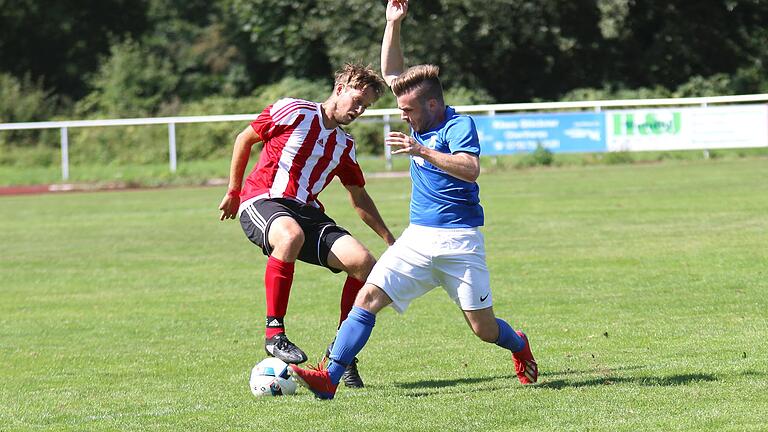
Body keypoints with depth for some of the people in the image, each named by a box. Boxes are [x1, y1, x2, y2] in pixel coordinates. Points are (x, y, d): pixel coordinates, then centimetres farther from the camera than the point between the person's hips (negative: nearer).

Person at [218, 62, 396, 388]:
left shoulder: (345, 145, 17)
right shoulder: (293, 112, -2)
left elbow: (359, 198, 27)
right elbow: (245, 139, 8)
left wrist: (390, 240, 24)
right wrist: (234, 192, 11)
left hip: (307, 212, 6)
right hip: (262, 200, -6)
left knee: (363, 262, -16)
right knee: (291, 235, -43)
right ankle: (274, 333, -36)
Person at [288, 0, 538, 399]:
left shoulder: (458, 125, -10)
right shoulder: (421, 121, 11)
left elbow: (470, 169, -27)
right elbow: (391, 73, 19)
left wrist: (421, 151, -31)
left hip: (459, 241, -6)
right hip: (417, 237, 6)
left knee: (484, 329, 1)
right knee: (368, 296, -12)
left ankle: (519, 346, 36)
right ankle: (329, 377, -19)